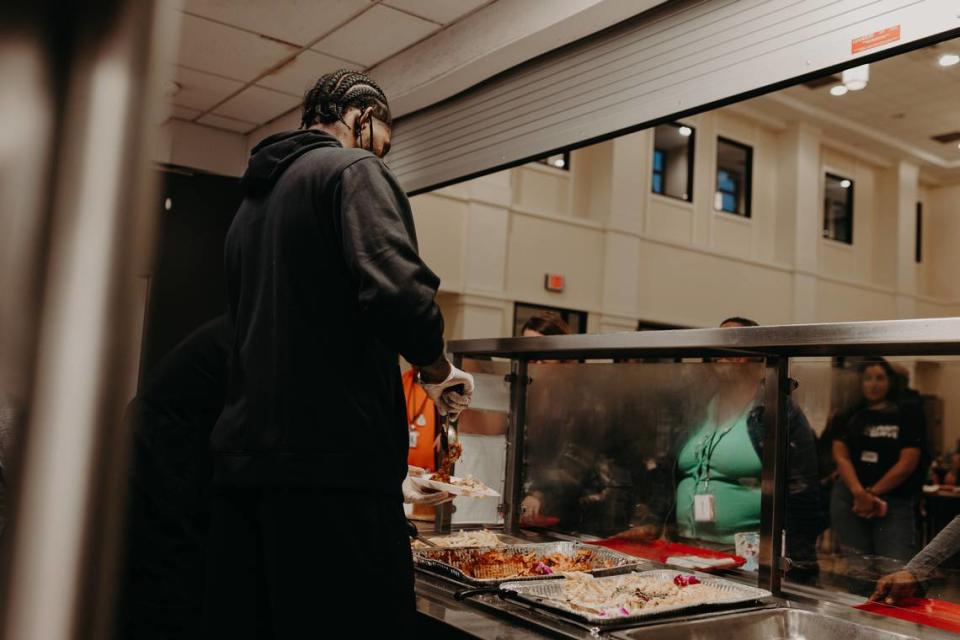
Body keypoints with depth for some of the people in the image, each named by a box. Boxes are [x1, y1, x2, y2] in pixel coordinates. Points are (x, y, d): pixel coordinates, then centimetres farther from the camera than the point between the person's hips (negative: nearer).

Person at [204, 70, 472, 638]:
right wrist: (439, 373, -1)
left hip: (243, 460, 9)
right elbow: (398, 295, -22)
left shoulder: (252, 198, 22)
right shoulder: (354, 169, -3)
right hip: (333, 465, -8)